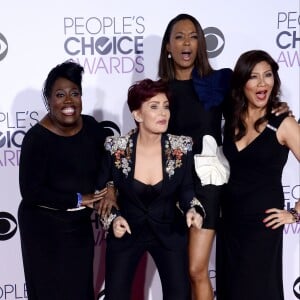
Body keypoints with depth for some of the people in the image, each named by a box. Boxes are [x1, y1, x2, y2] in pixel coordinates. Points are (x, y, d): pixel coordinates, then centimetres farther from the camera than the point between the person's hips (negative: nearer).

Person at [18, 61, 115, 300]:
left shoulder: (89, 125, -4)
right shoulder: (37, 138, -20)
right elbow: (30, 192, -23)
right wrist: (78, 200, -20)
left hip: (80, 225, 6)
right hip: (45, 228, -5)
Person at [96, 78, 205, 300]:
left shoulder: (182, 148, -13)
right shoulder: (116, 149, -16)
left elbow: (186, 189, -2)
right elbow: (101, 190, -3)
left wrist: (193, 210, -22)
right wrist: (113, 218, -18)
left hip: (169, 232, 1)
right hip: (126, 231, -1)